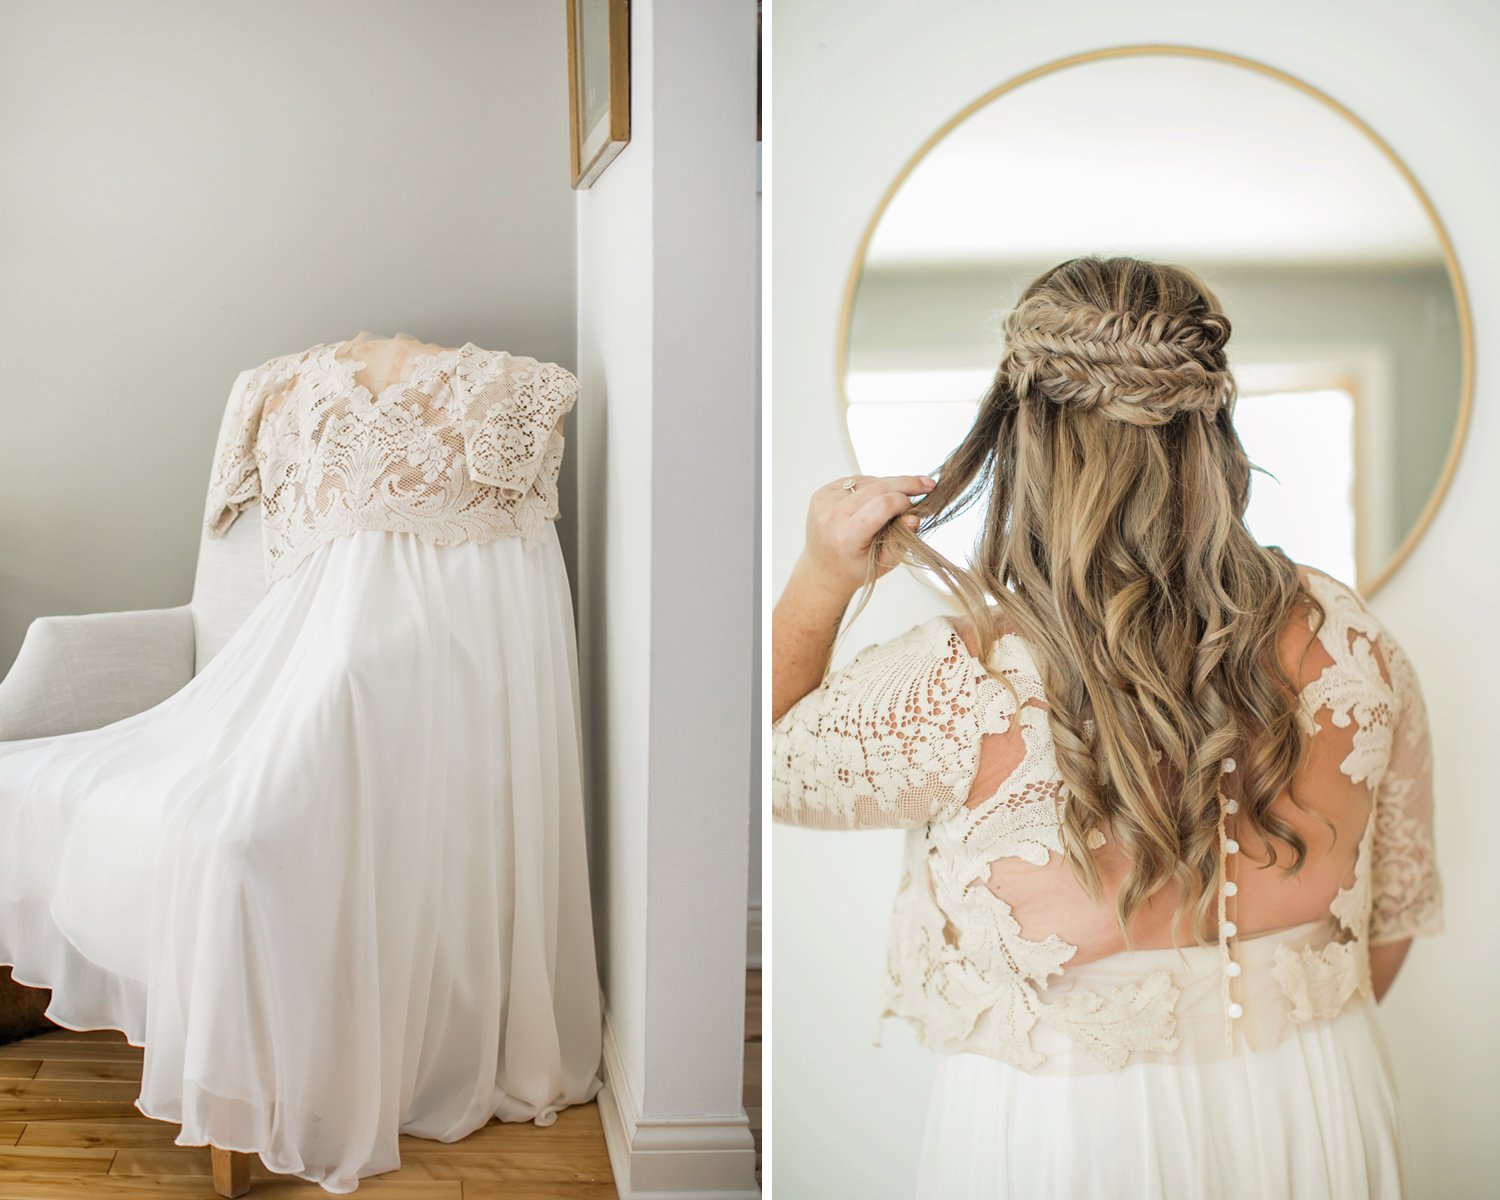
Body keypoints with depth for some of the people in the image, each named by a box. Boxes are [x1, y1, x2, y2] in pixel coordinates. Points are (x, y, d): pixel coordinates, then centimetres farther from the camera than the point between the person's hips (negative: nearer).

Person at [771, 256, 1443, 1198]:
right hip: (1317, 1116, 3)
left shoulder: (967, 686, -25)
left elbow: (766, 763, -7)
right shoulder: (1348, 642, -12)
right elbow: (1396, 914, 2)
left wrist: (821, 582, -9)